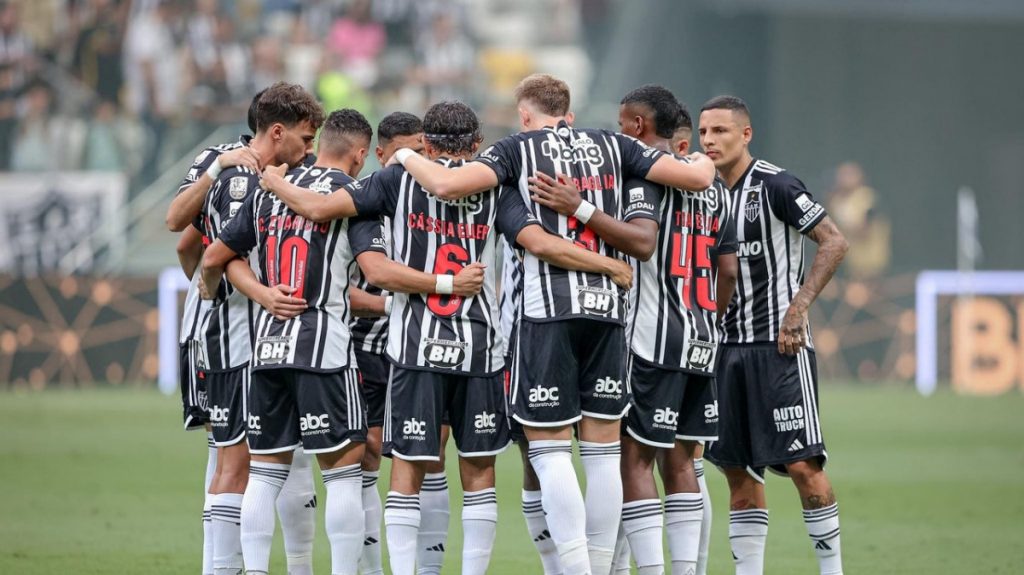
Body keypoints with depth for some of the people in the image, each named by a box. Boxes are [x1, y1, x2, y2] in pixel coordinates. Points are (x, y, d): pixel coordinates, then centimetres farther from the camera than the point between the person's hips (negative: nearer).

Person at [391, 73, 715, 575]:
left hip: (548, 307, -4)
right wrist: (704, 162, 34)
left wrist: (408, 158, 9)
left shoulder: (518, 148, 3)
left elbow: (448, 184, -12)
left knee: (550, 449, -3)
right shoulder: (612, 146, 13)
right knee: (602, 449, 7)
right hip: (608, 305, 4)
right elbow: (696, 178, 10)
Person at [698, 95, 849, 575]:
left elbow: (834, 242, -13)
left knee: (802, 464, -10)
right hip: (727, 346, 7)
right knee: (738, 469, 5)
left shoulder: (775, 186, -10)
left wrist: (798, 307, -18)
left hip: (779, 343, -7)